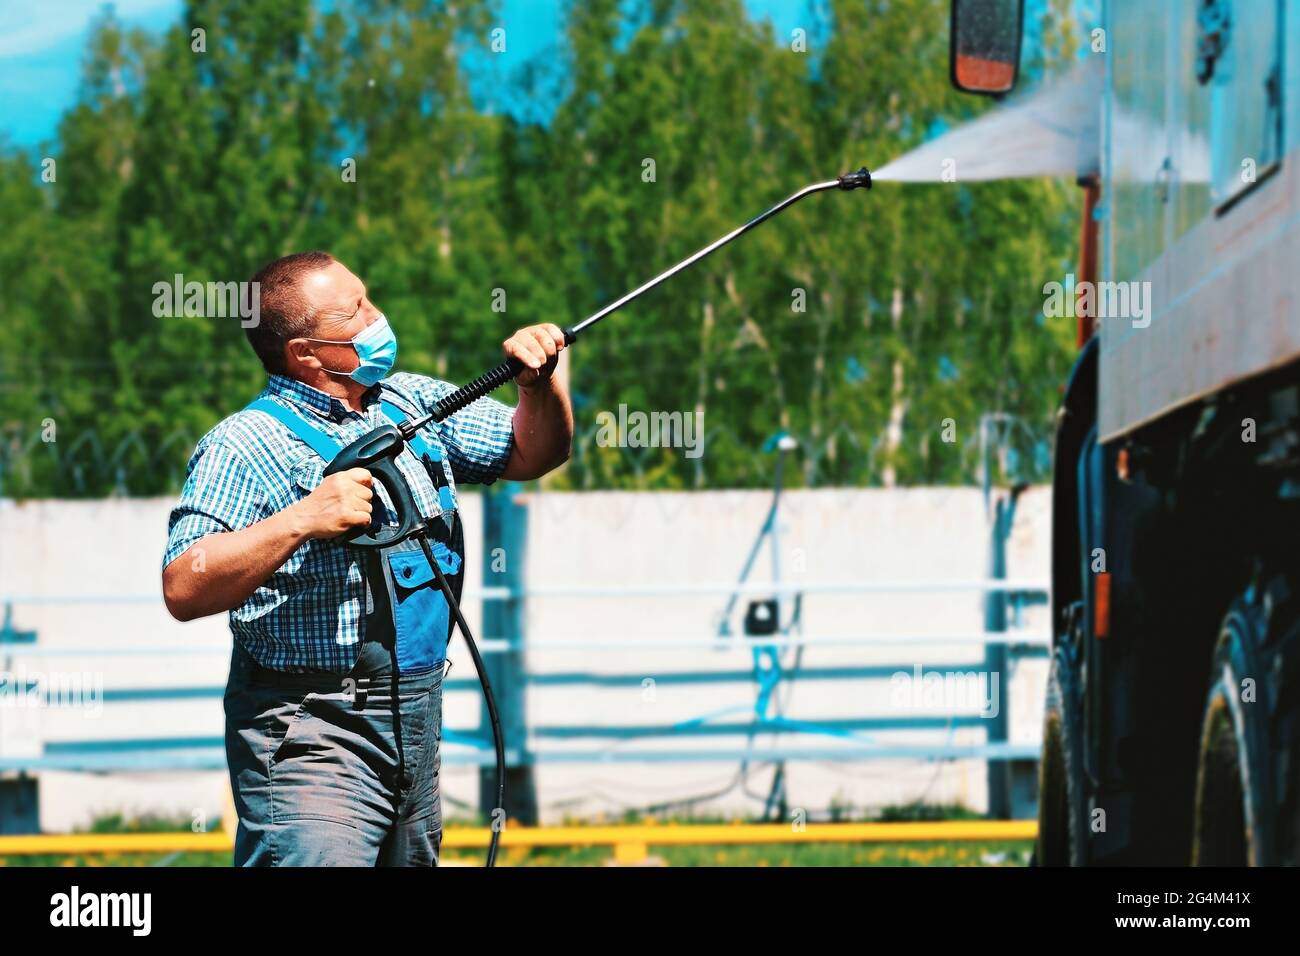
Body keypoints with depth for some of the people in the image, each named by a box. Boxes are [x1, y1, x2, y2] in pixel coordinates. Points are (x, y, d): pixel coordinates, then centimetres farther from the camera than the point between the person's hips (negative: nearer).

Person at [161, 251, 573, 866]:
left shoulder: (413, 404, 13)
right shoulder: (244, 446, -11)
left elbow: (532, 453, 19)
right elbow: (183, 590, -20)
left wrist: (538, 383, -2)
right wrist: (302, 520, -27)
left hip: (416, 727, 8)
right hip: (310, 739, -8)